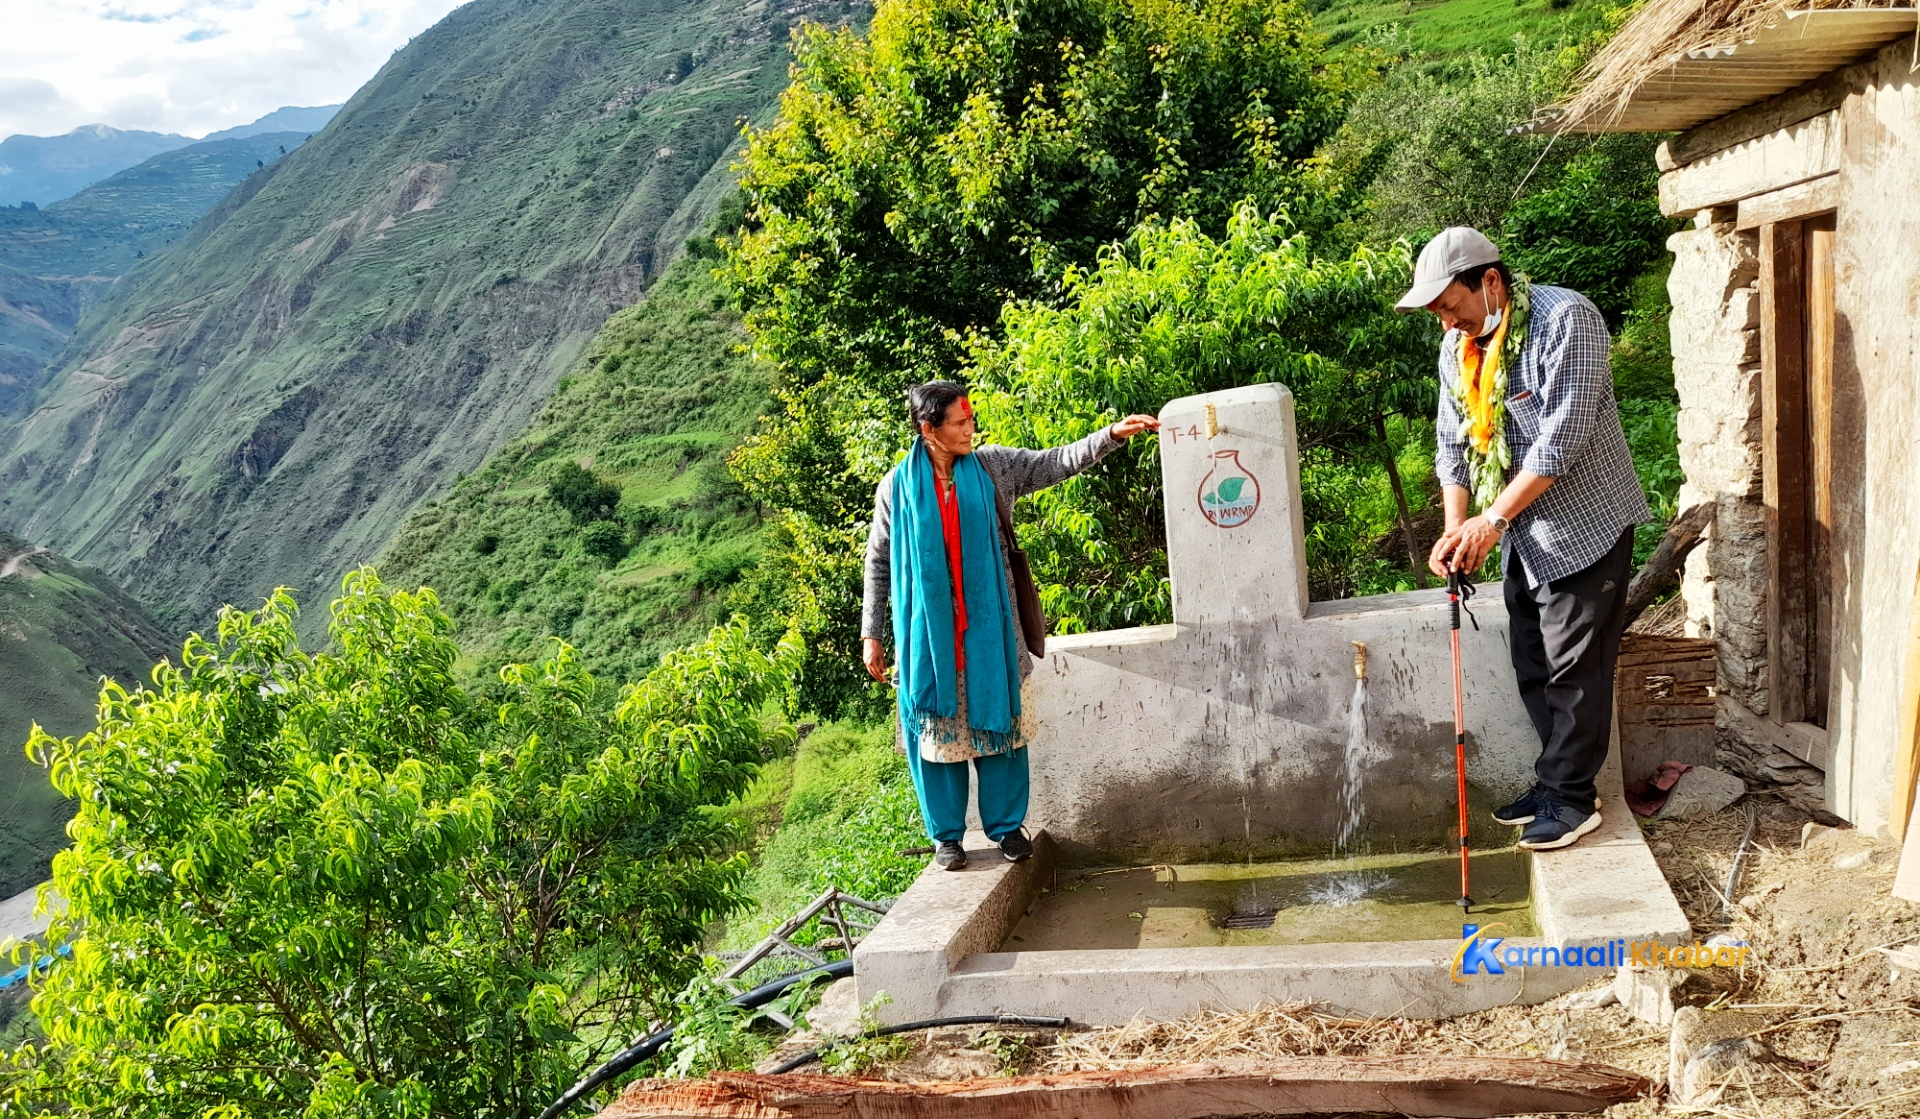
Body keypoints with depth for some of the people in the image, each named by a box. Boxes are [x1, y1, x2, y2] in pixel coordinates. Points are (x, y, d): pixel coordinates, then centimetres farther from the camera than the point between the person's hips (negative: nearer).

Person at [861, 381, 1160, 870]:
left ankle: (1007, 825, 22)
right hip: (928, 633, -1)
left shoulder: (990, 467, 0)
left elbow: (1055, 463, -4)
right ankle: (946, 834, 20)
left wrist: (1113, 435, -17)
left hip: (986, 628, 2)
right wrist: (871, 633, 3)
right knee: (936, 731, 5)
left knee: (998, 724, 8)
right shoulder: (897, 487, -3)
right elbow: (878, 563, 3)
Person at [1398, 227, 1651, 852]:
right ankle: (1556, 781, 26)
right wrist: (1455, 530, -8)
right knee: (1533, 668, 13)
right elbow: (1453, 445, 6)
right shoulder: (1458, 347, 4)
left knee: (1575, 669, -3)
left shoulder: (1565, 320, -20)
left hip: (1585, 525, -7)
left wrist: (1492, 519, -25)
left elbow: (1562, 437, -26)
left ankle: (1571, 798, 8)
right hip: (1523, 537, 8)